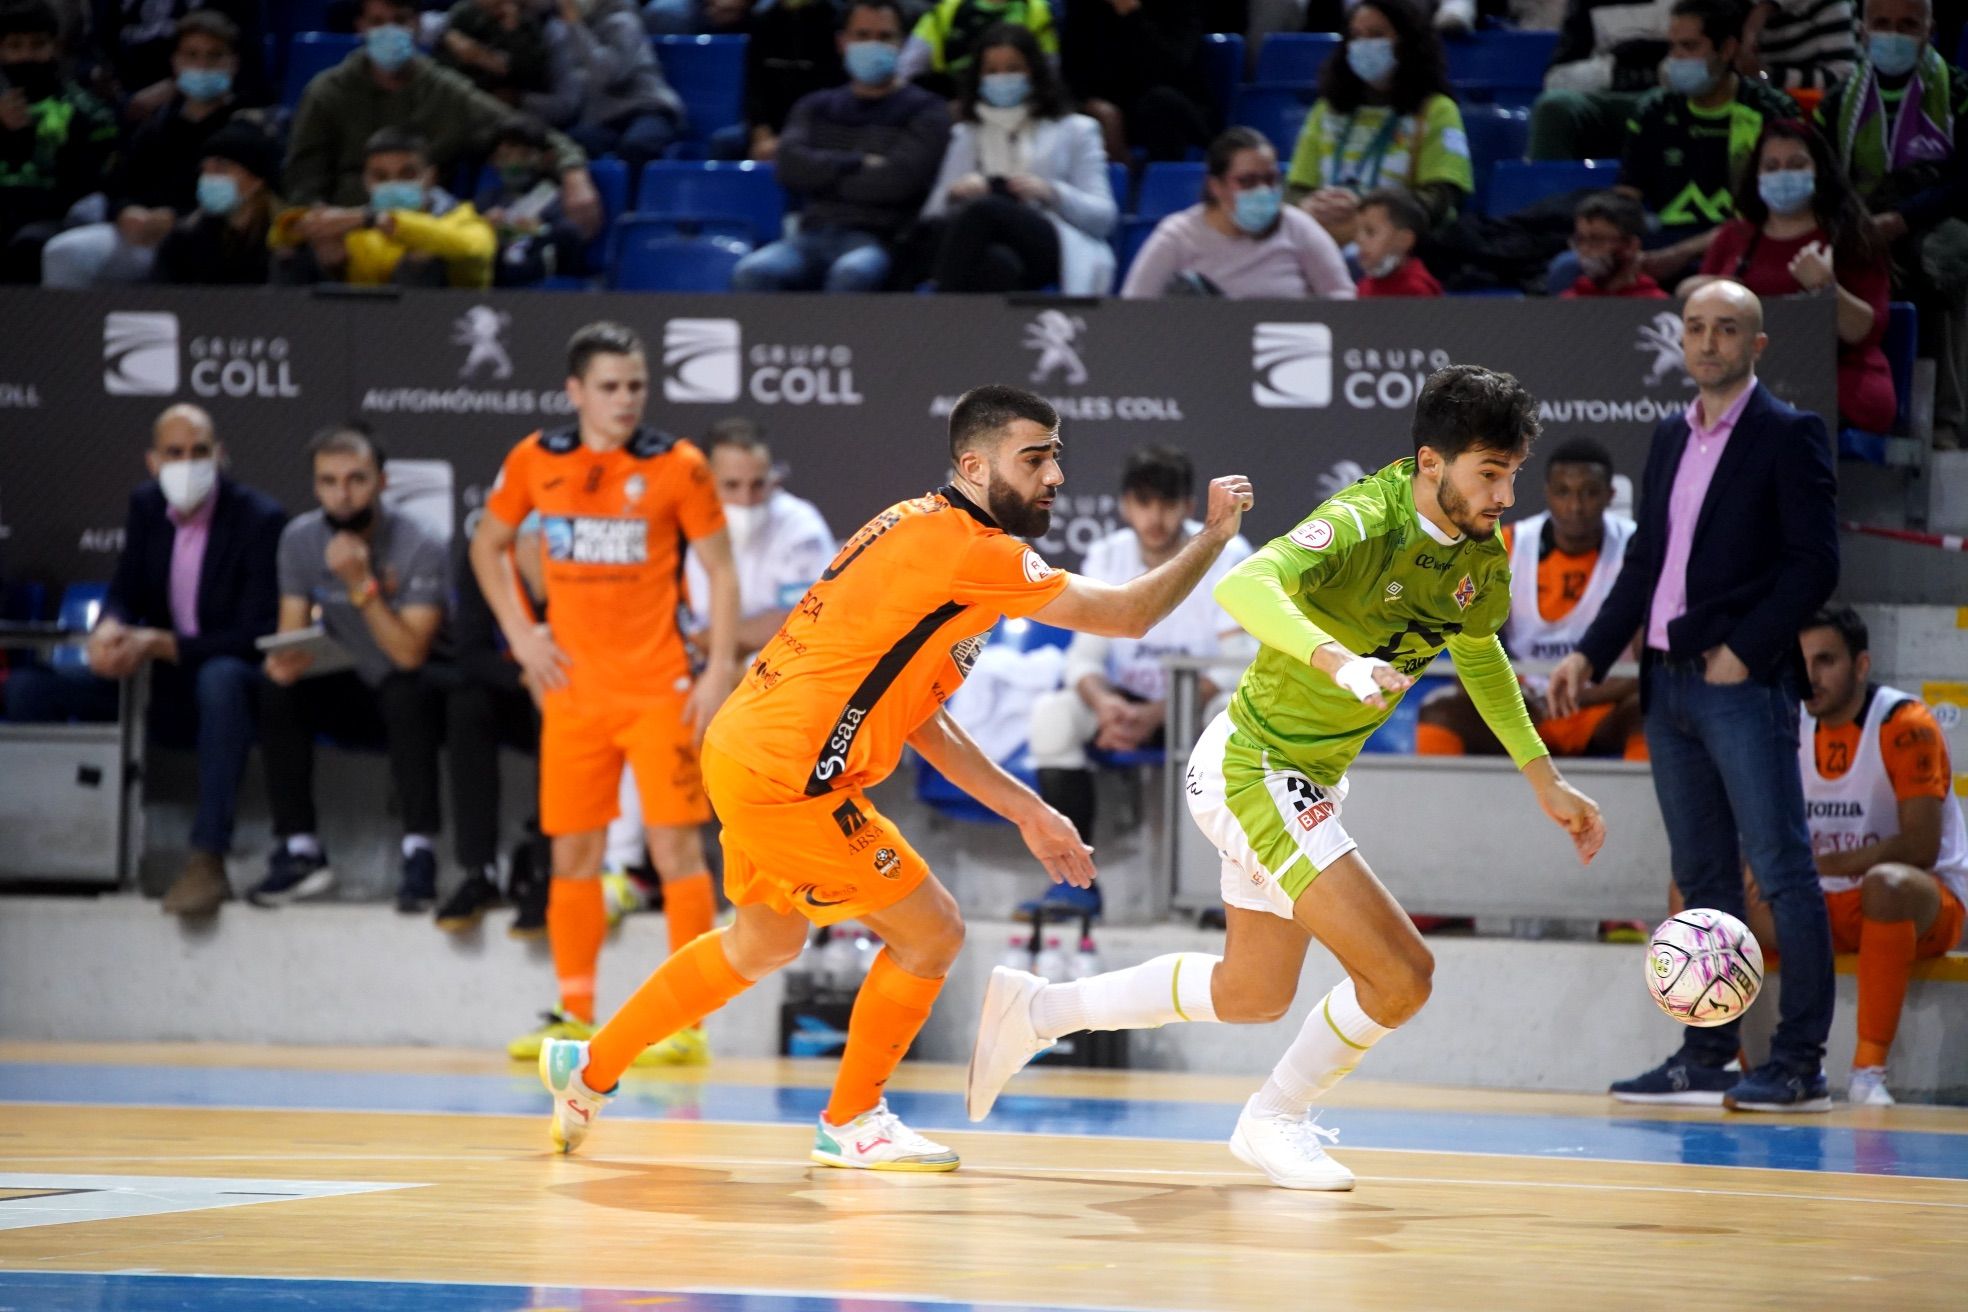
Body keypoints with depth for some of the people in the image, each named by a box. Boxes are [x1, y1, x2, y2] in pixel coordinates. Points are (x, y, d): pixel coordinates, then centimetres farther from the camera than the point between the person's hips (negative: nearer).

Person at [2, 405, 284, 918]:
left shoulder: (260, 519, -14)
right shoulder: (146, 507, 4)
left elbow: (256, 635, -18)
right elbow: (125, 592, 5)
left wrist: (160, 645, -28)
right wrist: (108, 629, -21)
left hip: (228, 684, -6)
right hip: (162, 688, 6)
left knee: (219, 678, -43)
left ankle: (207, 860, -46)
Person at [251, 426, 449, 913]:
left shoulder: (419, 549, -19)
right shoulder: (300, 539, -5)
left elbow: (410, 655, -25)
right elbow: (292, 631, -4)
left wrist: (361, 584, -33)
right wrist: (284, 658, -29)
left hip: (410, 695, -4)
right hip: (349, 692, 4)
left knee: (406, 692, -37)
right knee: (276, 690, -23)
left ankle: (420, 853, -31)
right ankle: (300, 850, -20)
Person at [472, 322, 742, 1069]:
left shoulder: (676, 466, -4)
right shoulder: (535, 462, 3)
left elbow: (721, 570, 0)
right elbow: (488, 545, 17)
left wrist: (720, 669, -9)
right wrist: (520, 633, 5)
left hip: (660, 690, -3)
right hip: (573, 691, 3)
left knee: (675, 845, -6)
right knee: (573, 853, 6)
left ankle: (687, 1024, -3)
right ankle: (575, 1018, 15)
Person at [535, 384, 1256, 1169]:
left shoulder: (924, 533, 15)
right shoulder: (967, 546, -16)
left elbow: (919, 718, 18)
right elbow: (1128, 615, -15)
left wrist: (1027, 812, 17)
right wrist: (1215, 535, -3)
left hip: (744, 752, 10)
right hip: (790, 778, -10)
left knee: (765, 942, 29)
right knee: (931, 934, 1)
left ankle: (590, 1070, 38)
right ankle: (849, 1123, 18)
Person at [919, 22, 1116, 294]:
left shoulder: (1075, 130, 24)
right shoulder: (966, 135, 31)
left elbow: (1103, 216, 12)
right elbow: (933, 214, 20)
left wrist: (1051, 193, -8)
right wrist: (955, 194, -4)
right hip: (988, 248, 1)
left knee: (983, 210, -36)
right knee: (999, 262, -40)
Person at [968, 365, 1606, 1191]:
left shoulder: (1481, 553, -1)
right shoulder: (1364, 523, -27)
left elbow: (1480, 657, 20)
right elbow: (1246, 587, -44)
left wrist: (1545, 781, 19)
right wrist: (1340, 660, -59)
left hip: (1306, 782, 9)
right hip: (1252, 769, -9)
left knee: (1252, 994, 23)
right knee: (1400, 976, -14)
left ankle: (1034, 1010, 35)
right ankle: (1276, 1120, 10)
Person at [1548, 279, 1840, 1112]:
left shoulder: (1787, 436, -5)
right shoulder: (1671, 440, 16)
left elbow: (1815, 563, -10)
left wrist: (1746, 652, -15)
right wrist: (1590, 654, 11)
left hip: (1744, 686, -7)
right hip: (1668, 683, 7)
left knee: (1782, 871, -7)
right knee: (1702, 877, 10)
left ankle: (1799, 1065, -7)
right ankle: (1707, 1058, 13)